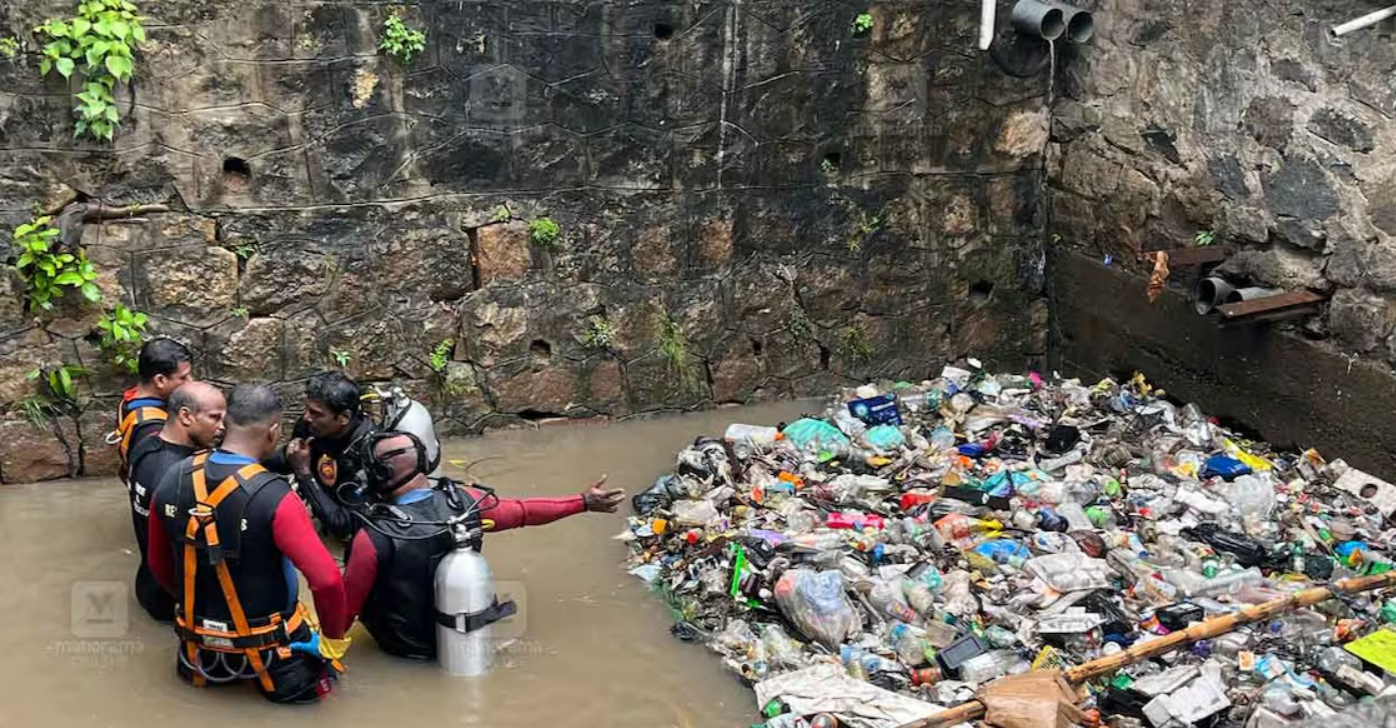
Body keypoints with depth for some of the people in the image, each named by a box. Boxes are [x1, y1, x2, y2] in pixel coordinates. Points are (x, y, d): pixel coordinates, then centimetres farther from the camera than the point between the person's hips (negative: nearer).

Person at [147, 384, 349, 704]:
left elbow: (159, 566, 6)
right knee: (318, 676, 24)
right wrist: (333, 637, -12)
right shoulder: (274, 498, -26)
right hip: (266, 641, -5)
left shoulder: (171, 483, -8)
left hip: (201, 643, 5)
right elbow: (327, 580, -30)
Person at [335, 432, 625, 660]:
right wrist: (584, 502, 10)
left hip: (407, 646, -4)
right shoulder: (463, 501, -18)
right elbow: (525, 511, -3)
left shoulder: (373, 538, -30)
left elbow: (345, 609, -17)